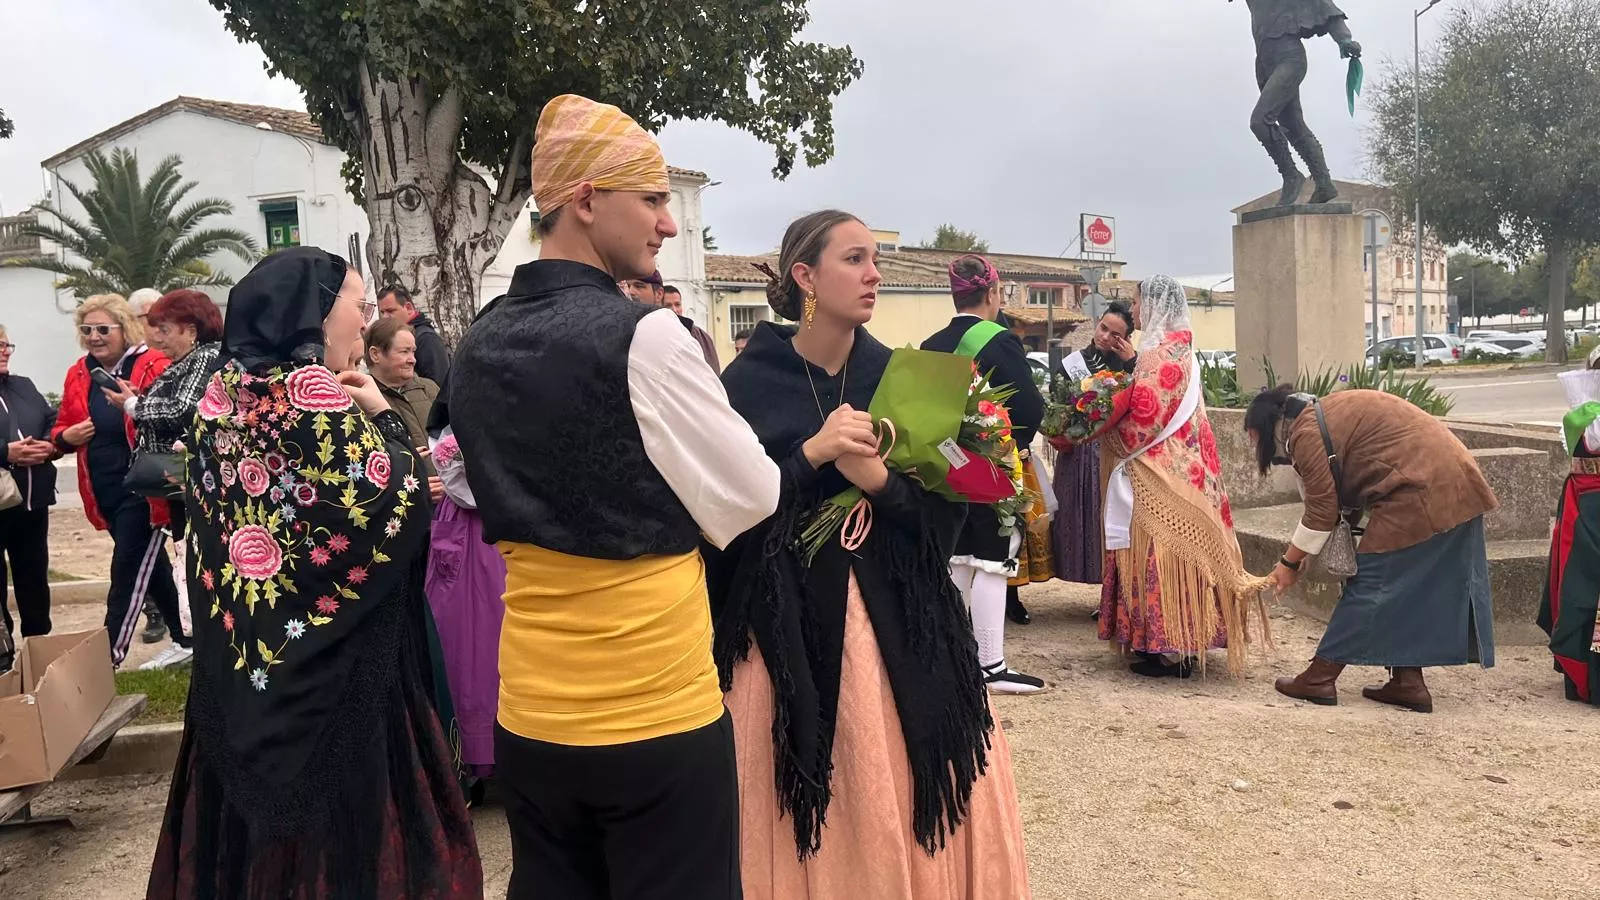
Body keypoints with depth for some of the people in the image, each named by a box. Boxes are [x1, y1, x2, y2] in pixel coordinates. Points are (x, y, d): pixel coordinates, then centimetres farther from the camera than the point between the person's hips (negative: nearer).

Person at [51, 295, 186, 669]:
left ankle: (108, 657, 2)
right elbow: (62, 430, 18)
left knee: (127, 574, -4)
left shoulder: (153, 366, -11)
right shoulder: (78, 375, 9)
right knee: (150, 567, 17)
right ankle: (183, 638, 31)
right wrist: (66, 437, -4)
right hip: (104, 494, 7)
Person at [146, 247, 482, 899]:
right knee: (336, 812, 5)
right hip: (327, 661, -8)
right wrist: (380, 414, -7)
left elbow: (210, 508, 15)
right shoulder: (311, 389, -17)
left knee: (250, 815, 18)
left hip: (239, 655, 8)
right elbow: (396, 504, -22)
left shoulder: (225, 390, 7)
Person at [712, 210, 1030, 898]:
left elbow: (949, 506, 0)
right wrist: (810, 455, -19)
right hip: (791, 622, -2)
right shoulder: (748, 382, -4)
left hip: (898, 616, 3)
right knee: (810, 812, 5)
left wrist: (880, 481, -17)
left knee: (906, 802, 7)